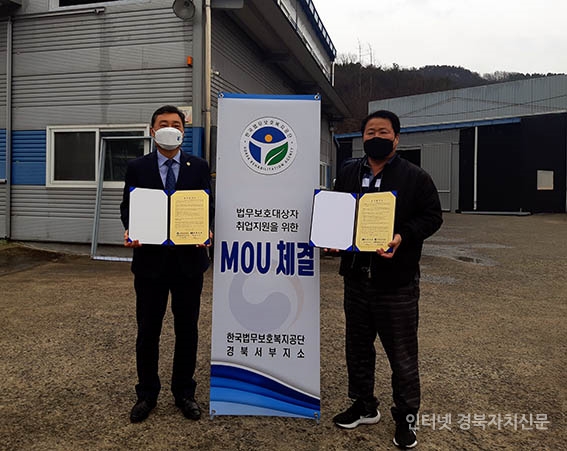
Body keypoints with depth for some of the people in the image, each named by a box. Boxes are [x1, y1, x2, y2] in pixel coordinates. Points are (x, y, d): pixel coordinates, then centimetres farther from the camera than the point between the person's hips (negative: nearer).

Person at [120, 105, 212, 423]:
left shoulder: (199, 167, 5)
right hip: (150, 258, 0)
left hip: (189, 258, 0)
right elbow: (128, 207, 4)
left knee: (187, 329, 10)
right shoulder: (137, 168, 5)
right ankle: (147, 394, 27)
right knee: (148, 329, 10)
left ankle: (184, 392, 27)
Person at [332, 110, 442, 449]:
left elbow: (432, 216, -6)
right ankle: (364, 405, 36)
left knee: (402, 354, 6)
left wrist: (403, 237, -22)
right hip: (356, 277, 5)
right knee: (358, 346, 17)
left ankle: (407, 418, 26)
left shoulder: (415, 177, -4)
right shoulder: (348, 174, 9)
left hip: (397, 281, -4)